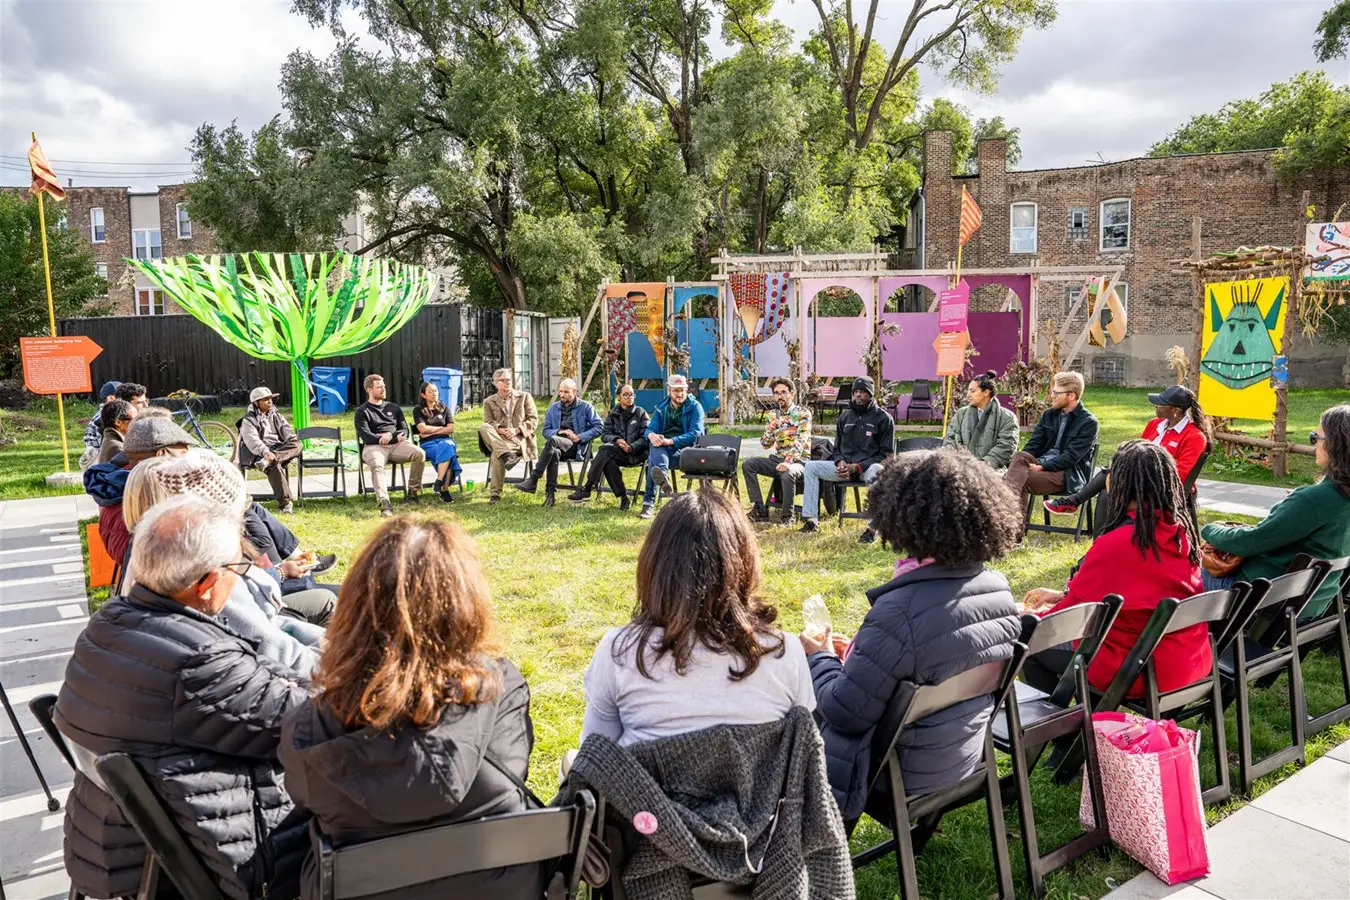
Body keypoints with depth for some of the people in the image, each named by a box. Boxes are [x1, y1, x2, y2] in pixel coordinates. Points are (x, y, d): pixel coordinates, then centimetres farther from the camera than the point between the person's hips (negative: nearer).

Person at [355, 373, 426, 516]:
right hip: (374, 446, -3)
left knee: (419, 453, -27)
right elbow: (366, 436, 0)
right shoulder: (362, 411, 13)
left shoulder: (394, 408, 26)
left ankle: (413, 491, -14)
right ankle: (384, 503, -54)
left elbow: (404, 429, 18)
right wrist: (383, 438, -10)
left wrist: (391, 435, -3)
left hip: (397, 445, 3)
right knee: (377, 465, -39)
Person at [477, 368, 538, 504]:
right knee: (482, 428, -31)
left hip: (520, 439, -2)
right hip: (498, 438, 3)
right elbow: (488, 422, 3)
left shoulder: (525, 397, 14)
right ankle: (507, 454, -45)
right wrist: (501, 430, -19)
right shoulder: (489, 402, 18)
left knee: (496, 454, -33)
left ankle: (495, 493, -29)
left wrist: (516, 430, -11)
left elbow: (534, 420, 5)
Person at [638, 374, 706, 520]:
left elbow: (695, 434, -11)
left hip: (684, 447, -4)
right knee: (655, 448, -36)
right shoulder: (661, 407, 15)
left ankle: (649, 503, -47)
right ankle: (663, 475, -63)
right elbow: (650, 429, 8)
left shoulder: (695, 407, 1)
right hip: (662, 446, 4)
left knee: (653, 458, -34)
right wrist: (651, 435, -20)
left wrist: (670, 441, -24)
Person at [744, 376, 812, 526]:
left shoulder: (803, 413, -7)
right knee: (747, 465, -13)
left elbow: (800, 441, -20)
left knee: (787, 474, -38)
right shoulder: (773, 415, 11)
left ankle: (787, 516, -18)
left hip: (798, 460, -6)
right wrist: (770, 429, -11)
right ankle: (760, 511, -12)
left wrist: (788, 462, -34)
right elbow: (765, 445, 11)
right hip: (777, 458, 6)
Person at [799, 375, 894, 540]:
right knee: (811, 466, -11)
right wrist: (841, 462, -3)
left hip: (868, 466, -5)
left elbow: (886, 454, -4)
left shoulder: (883, 418, 0)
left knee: (876, 472, -41)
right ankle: (811, 519, -13)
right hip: (845, 466, 6)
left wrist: (857, 467, -15)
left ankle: (873, 527, -37)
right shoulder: (845, 417, 16)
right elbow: (837, 448, 23)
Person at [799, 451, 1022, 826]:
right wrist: (856, 652, 9)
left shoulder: (902, 610, -33)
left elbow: (844, 713, -24)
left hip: (905, 776, -7)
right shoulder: (997, 588, -8)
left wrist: (820, 658, -5)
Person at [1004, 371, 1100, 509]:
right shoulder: (1048, 415, 15)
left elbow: (1071, 456, -13)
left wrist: (1042, 467, -22)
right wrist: (1018, 462, -13)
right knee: (1019, 456, -30)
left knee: (1021, 480, -31)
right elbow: (1034, 444, 8)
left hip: (1066, 474, -5)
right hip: (1041, 463, 5)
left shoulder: (1089, 422, -4)